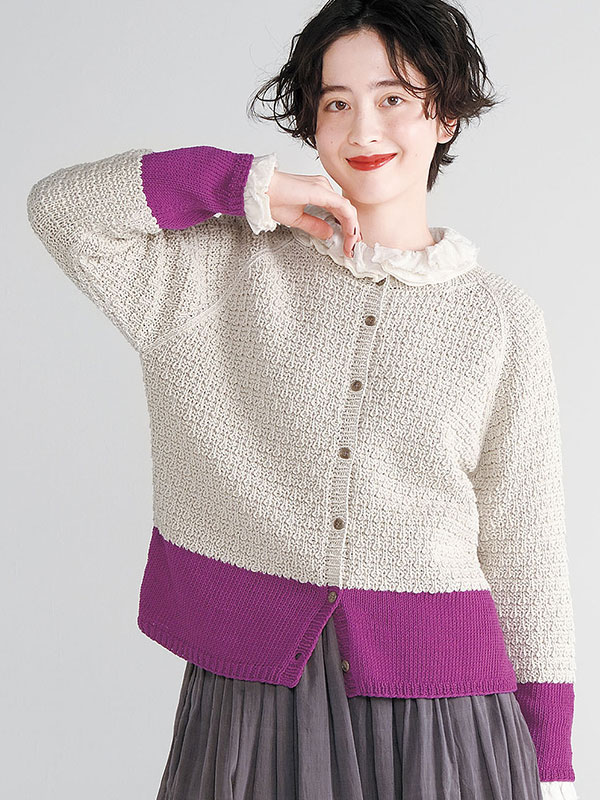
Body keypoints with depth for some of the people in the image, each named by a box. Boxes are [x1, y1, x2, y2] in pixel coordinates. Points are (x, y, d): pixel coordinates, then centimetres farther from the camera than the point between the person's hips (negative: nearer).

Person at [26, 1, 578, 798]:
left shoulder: (502, 318, 1)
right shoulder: (231, 270, 3)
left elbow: (525, 546, 3)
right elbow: (60, 207, -2)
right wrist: (249, 184, -9)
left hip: (436, 703, 0)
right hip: (247, 694, 1)